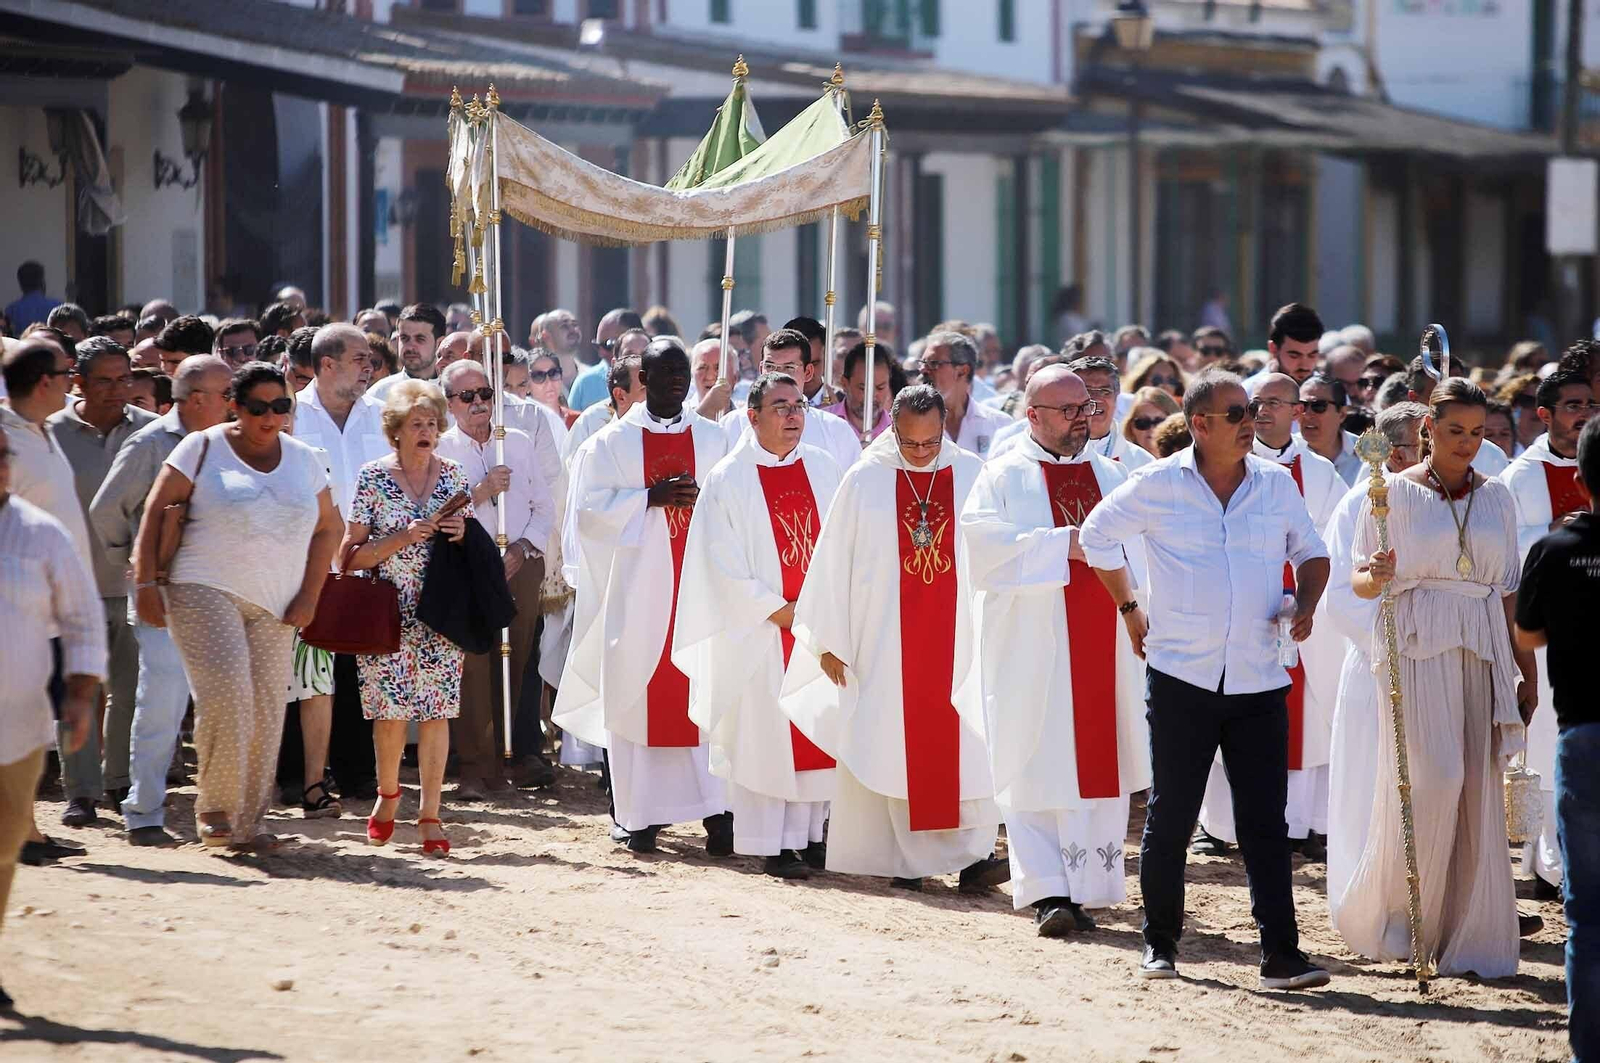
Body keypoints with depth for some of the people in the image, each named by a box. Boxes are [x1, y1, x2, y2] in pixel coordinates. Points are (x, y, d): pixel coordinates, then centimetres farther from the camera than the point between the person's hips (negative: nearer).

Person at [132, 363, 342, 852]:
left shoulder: (303, 459, 12)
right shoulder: (202, 448, 0)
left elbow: (327, 527, 18)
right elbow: (156, 510, -1)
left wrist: (309, 594, 6)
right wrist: (146, 581, -9)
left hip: (274, 606, 4)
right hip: (205, 591, -4)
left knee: (266, 707, -1)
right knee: (226, 691, -20)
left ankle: (247, 822, 8)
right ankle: (216, 805, -7)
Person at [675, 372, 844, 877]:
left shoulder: (824, 469, 8)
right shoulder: (728, 480, -3)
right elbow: (725, 567, -7)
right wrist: (781, 612, -12)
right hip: (760, 629, -3)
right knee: (765, 734, -1)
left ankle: (809, 833, 11)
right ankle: (773, 844, 4)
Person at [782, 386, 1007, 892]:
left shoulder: (972, 476, 3)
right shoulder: (864, 481, 0)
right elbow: (833, 562, 1)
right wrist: (830, 640, 0)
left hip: (958, 637, 1)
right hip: (885, 640, -1)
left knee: (966, 744, -7)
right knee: (896, 745, -1)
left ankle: (972, 854, -8)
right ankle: (906, 860, 5)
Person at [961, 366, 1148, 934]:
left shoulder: (1111, 476, 17)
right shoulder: (1004, 478, 3)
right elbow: (984, 546, -13)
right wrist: (1065, 544, -16)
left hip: (1104, 647, 4)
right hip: (1033, 652, -4)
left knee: (1100, 766, 2)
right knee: (1039, 767, -7)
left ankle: (1084, 890, 8)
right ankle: (1048, 892, -9)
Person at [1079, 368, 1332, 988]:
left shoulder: (1276, 484, 5)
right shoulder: (1158, 486, -2)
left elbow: (1310, 552, 18)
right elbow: (1098, 536, 12)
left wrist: (1305, 604, -1)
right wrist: (1130, 610, 11)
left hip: (1259, 682, 2)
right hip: (1181, 679, -2)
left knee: (1265, 823, -2)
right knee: (1170, 820, 6)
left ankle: (1281, 955, -2)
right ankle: (1160, 944, 20)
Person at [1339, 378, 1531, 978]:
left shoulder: (1497, 499, 13)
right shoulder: (1394, 493, 2)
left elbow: (1510, 591, 14)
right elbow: (1359, 583, 2)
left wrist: (1527, 672, 11)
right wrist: (1375, 576, -22)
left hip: (1482, 652, 4)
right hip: (1417, 649, -4)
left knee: (1477, 791, 0)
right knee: (1431, 778, -15)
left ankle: (1468, 936, 5)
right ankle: (1390, 919, 1)